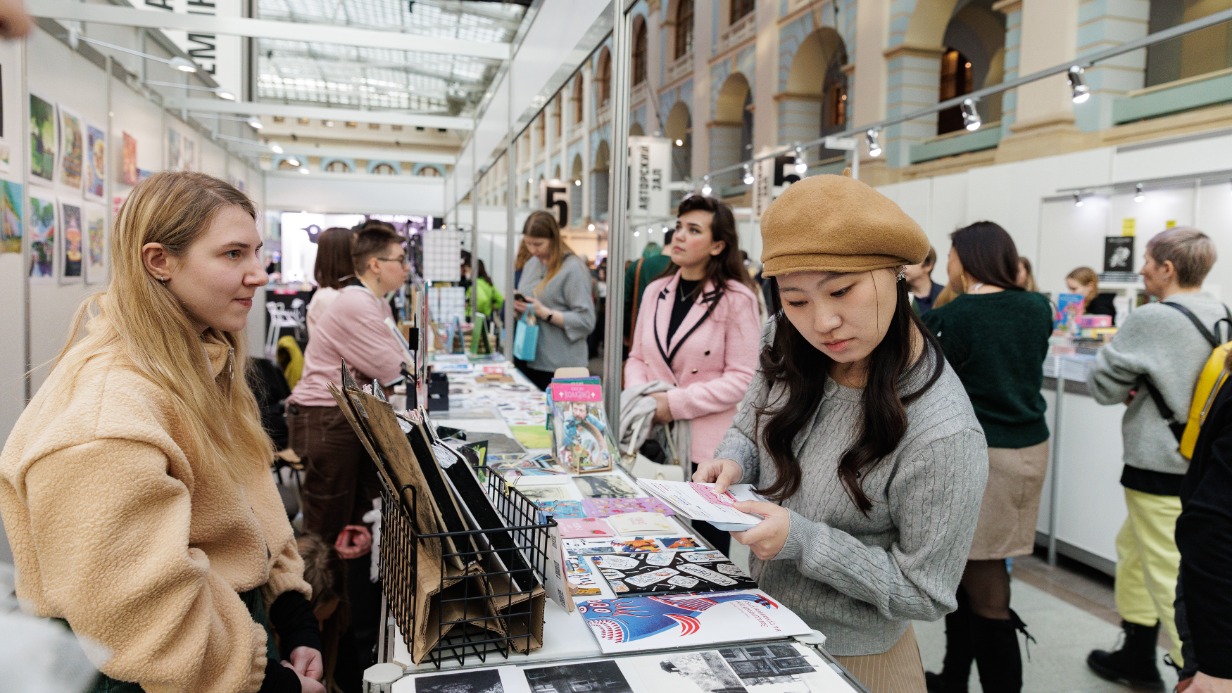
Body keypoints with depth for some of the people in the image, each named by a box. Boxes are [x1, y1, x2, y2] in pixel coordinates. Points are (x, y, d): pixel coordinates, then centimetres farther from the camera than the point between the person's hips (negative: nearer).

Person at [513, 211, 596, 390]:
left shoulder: (573, 268, -11)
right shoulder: (531, 264, 13)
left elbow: (586, 321, -16)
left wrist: (545, 313, -21)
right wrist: (518, 307, -1)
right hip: (527, 359, 7)